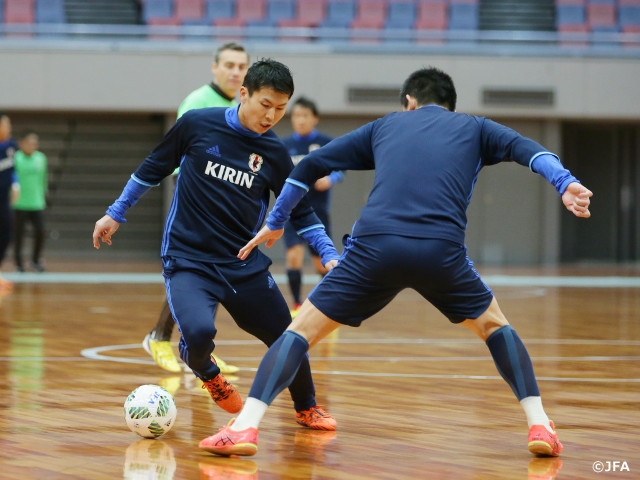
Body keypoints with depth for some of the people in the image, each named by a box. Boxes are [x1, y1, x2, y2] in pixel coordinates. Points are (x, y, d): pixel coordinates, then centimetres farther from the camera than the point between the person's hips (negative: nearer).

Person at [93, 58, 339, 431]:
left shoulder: (274, 153, -1)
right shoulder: (197, 124, -7)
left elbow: (301, 212, 8)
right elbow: (153, 168, 8)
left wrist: (330, 255, -5)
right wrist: (116, 213, 13)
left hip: (245, 266, 3)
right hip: (187, 260, -3)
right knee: (199, 332, -28)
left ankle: (307, 409, 33)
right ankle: (206, 372, 11)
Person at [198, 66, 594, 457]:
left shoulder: (386, 126, 29)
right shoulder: (473, 128, 26)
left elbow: (312, 164, 32)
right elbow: (527, 149, 7)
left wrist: (276, 221, 42)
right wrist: (565, 183, -9)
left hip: (374, 246, 0)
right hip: (441, 250, 0)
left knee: (303, 329, 12)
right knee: (495, 325, 26)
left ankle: (245, 427, -3)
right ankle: (539, 426, 16)